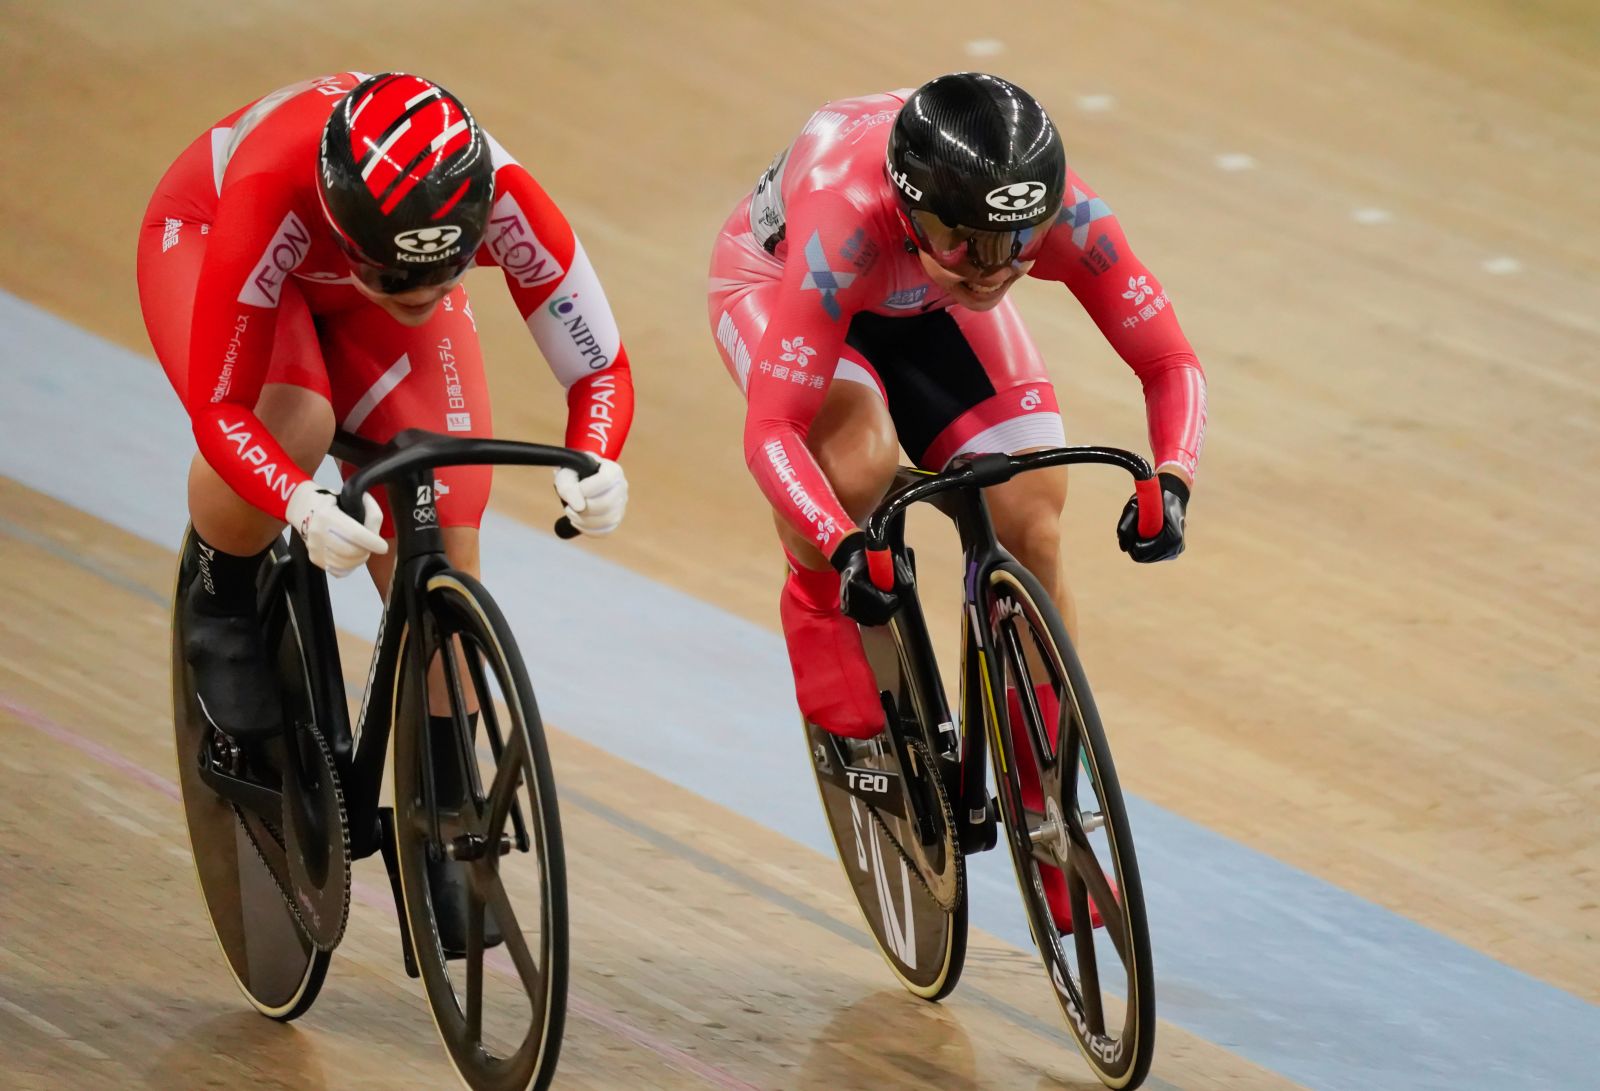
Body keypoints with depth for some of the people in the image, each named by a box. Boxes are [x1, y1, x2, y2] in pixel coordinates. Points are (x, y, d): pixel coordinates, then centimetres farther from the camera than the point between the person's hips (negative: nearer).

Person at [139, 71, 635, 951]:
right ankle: (220, 600, -3)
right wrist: (306, 509, -57)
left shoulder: (503, 199, -38)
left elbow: (600, 368, -27)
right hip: (203, 234, -3)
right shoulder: (273, 195, -45)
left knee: (442, 558, -12)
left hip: (362, 286, 3)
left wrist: (594, 466, -48)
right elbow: (220, 410, -38)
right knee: (289, 427, -36)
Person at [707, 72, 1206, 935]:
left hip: (928, 307, 4)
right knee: (855, 465, -34)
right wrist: (841, 548, -61)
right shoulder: (847, 221, -45)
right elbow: (772, 431, -46)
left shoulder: (1062, 214, -35)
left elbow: (1169, 362, -27)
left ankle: (1047, 809, 5)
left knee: (1029, 523, -11)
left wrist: (1171, 480, -46)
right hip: (775, 278, -3)